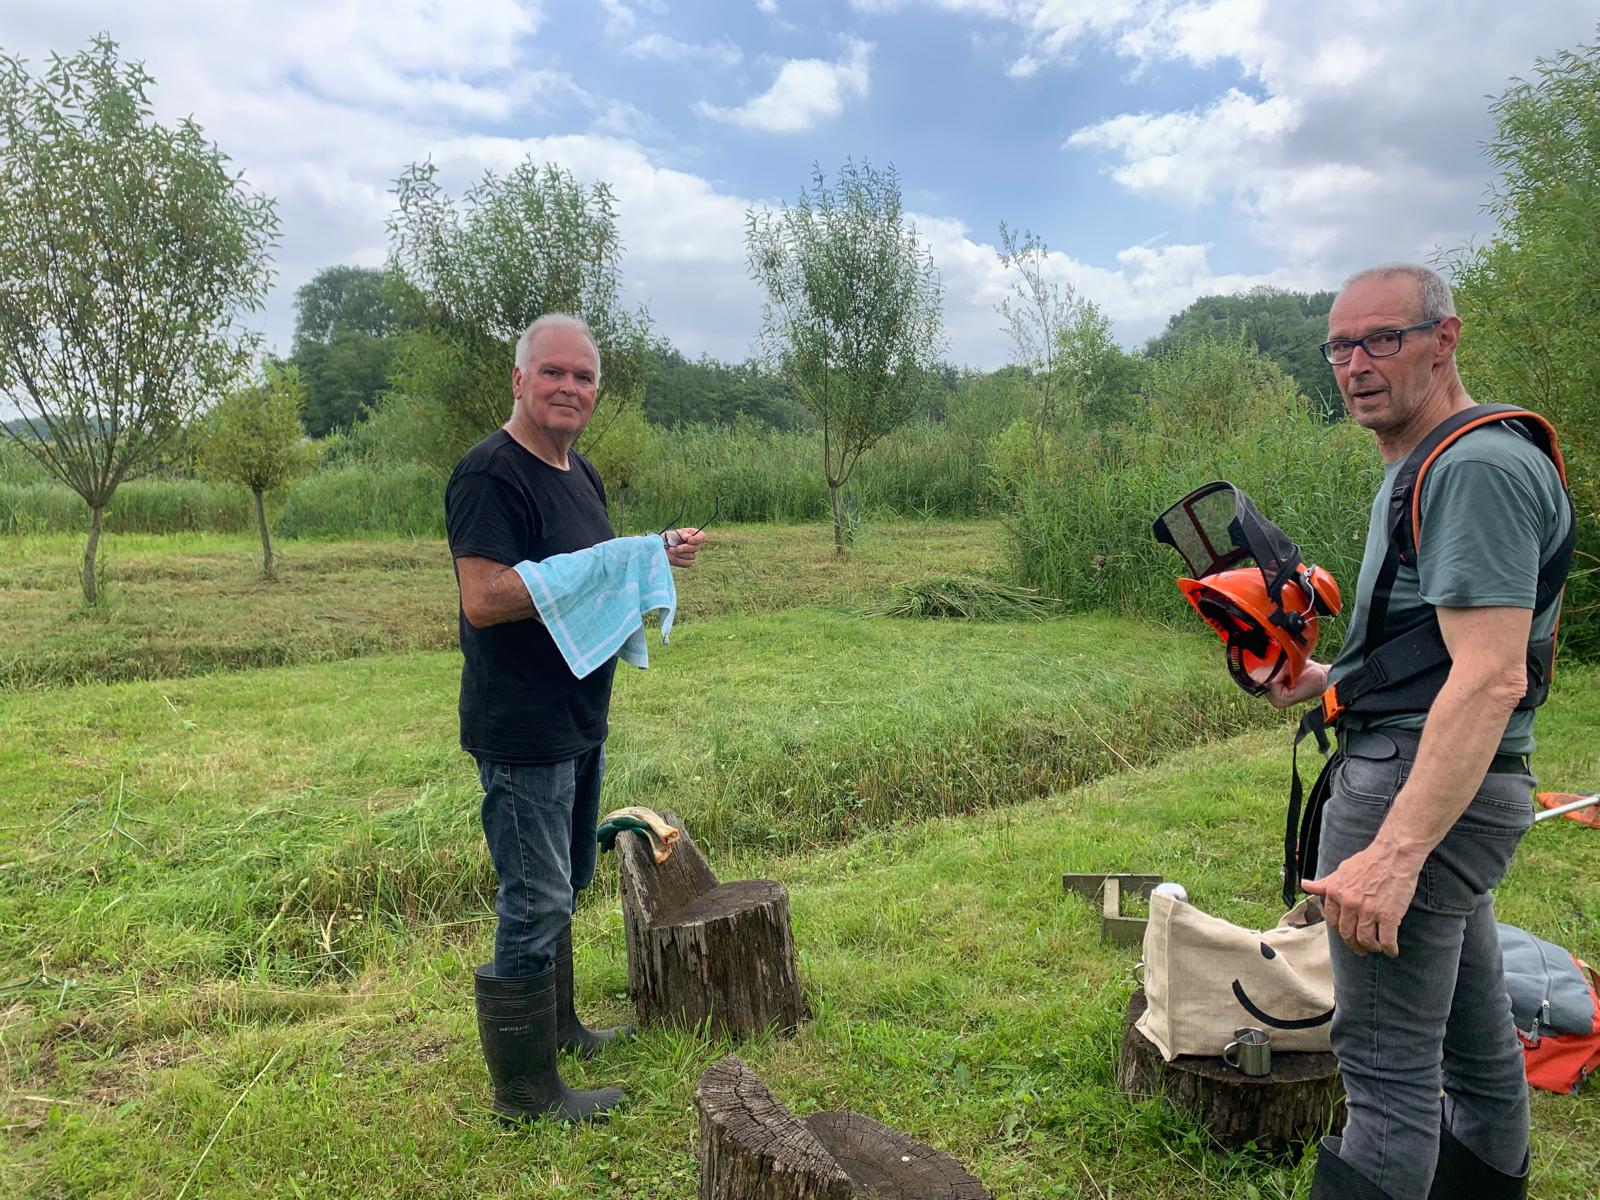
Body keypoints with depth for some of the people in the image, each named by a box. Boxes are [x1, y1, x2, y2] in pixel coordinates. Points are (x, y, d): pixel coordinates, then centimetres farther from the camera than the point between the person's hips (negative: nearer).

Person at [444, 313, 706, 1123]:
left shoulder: (580, 474, 13)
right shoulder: (490, 474, -17)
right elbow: (484, 597, -26)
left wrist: (655, 557, 4)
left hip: (579, 723, 10)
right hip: (522, 732, -10)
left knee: (563, 889, 22)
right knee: (534, 905, 0)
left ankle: (556, 1026, 41)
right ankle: (524, 1087, 16)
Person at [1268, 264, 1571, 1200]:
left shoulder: (1480, 467, -17)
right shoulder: (1420, 469, 18)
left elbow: (1490, 678, -26)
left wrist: (1395, 851, -31)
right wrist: (1327, 680, 13)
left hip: (1421, 789, -11)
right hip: (1457, 792, 11)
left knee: (1388, 1062, -4)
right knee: (1474, 1028, 22)